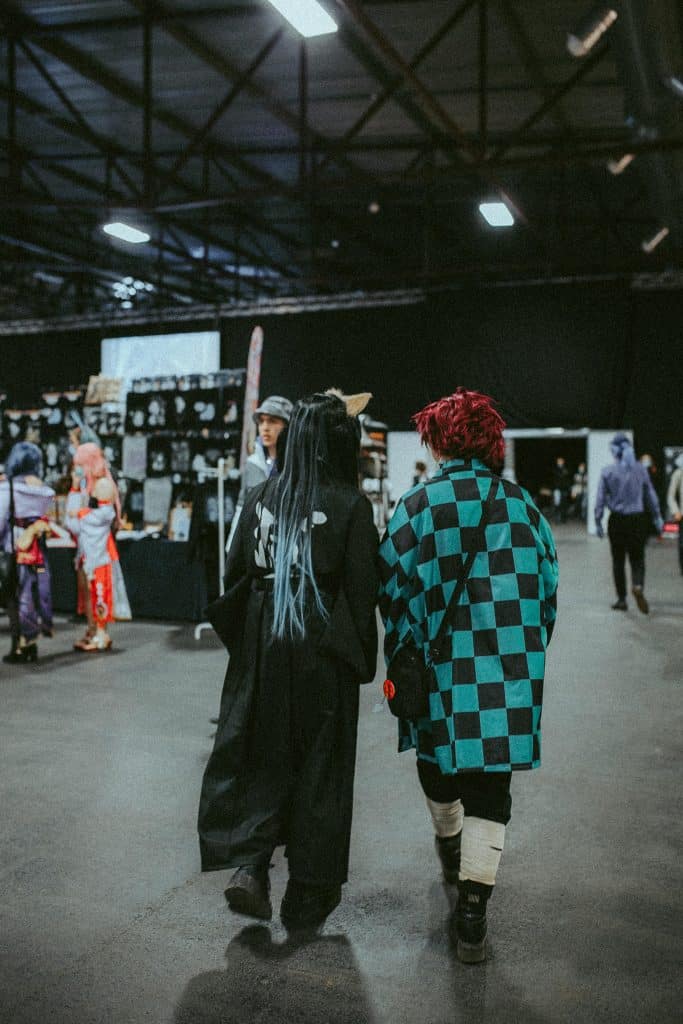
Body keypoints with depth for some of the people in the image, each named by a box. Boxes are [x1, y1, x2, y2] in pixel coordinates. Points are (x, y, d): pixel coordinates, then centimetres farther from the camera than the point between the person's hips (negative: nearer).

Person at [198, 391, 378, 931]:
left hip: (262, 649, 3)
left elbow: (236, 574, 4)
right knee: (320, 767, 11)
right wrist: (362, 659, 2)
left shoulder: (261, 497, 0)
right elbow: (363, 589, -9)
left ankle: (248, 862, 2)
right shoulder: (351, 505, -10)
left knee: (261, 755, 17)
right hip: (323, 655, -2)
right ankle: (307, 897, 21)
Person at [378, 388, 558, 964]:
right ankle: (472, 907, -1)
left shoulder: (419, 505, -5)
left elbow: (394, 587, -4)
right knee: (490, 782, 5)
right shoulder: (522, 505, 4)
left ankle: (450, 844, 48)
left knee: (440, 757, 24)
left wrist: (400, 659, 7)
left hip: (443, 664, -1)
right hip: (510, 669, 1)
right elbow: (547, 585, 9)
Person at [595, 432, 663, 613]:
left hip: (617, 520, -1)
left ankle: (622, 599, 14)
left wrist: (598, 522, 1)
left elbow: (600, 499, -6)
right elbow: (651, 495, 4)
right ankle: (638, 585, -21)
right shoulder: (640, 469, 0)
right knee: (637, 558, 8)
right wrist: (657, 518, 13)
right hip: (638, 520, 1)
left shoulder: (608, 471, -6)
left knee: (618, 561, 10)